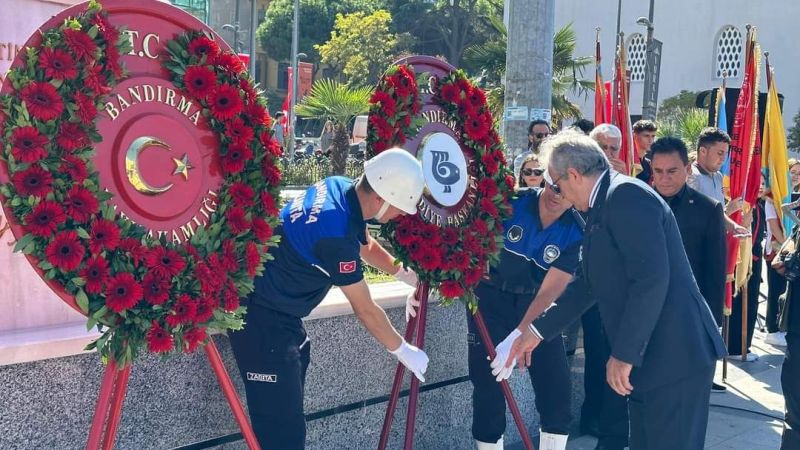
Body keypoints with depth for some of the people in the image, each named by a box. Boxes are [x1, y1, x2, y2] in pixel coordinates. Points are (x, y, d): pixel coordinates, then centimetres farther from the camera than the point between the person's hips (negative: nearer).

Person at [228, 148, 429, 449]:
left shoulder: (342, 188, -4)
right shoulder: (336, 231, -29)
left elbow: (367, 246, 18)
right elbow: (365, 310, -18)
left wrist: (408, 275, 10)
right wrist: (402, 350, -5)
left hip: (280, 309, 10)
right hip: (261, 316, -10)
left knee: (286, 414, 18)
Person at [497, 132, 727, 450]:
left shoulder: (626, 194, -14)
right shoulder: (603, 206, 17)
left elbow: (652, 277, -24)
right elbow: (587, 283, 22)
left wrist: (624, 353, -20)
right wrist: (537, 331, 22)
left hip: (674, 356, -10)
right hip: (650, 357, 10)